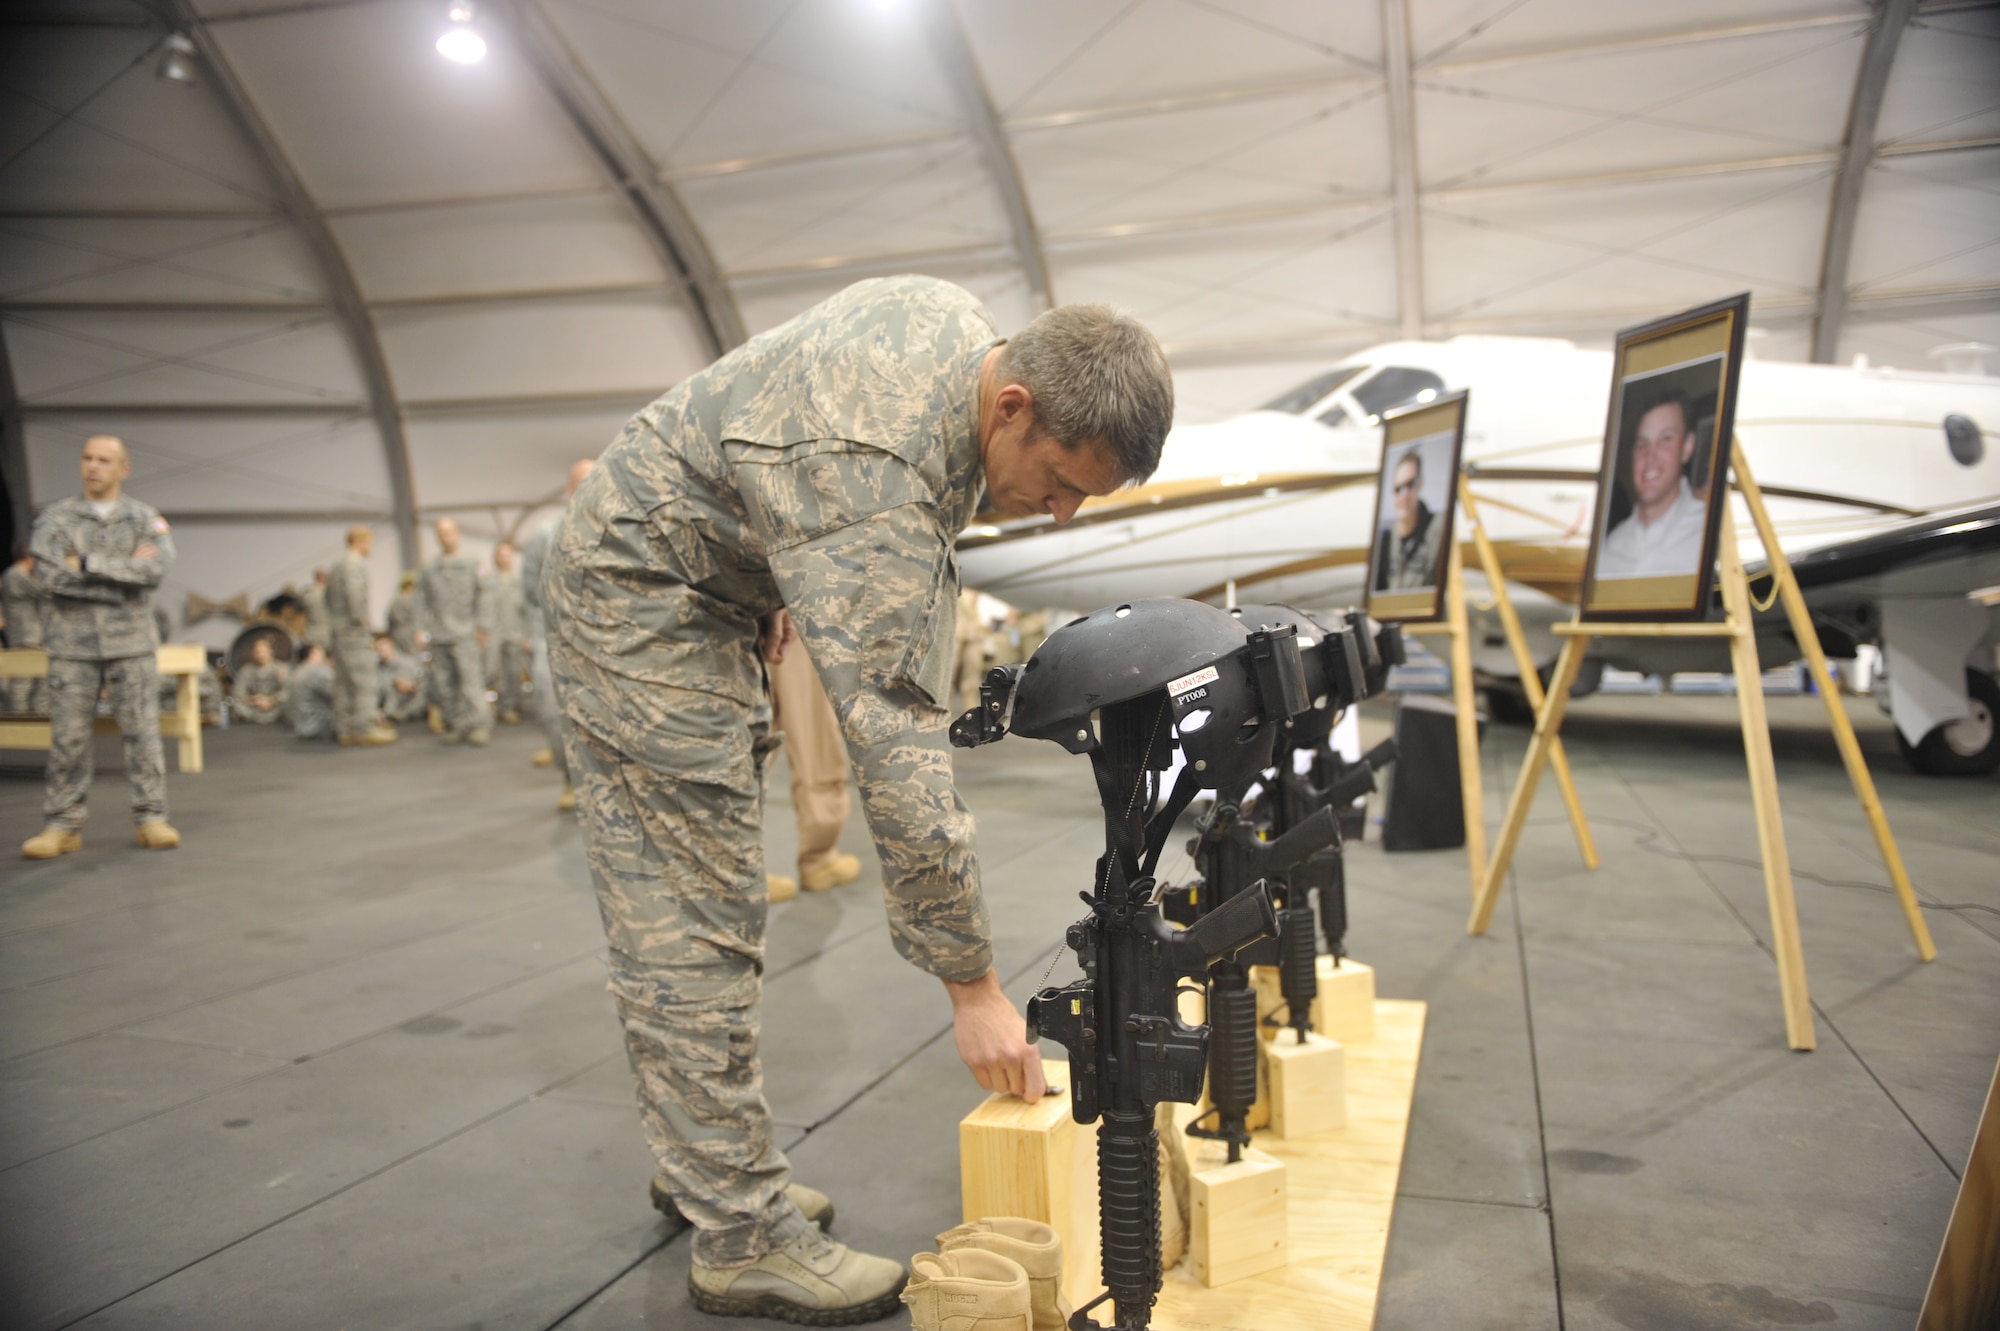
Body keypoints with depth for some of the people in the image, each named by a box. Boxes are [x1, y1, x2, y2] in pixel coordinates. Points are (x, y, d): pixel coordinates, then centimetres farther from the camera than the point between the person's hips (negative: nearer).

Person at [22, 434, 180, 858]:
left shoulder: (145, 518, 7)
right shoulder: (56, 517, 7)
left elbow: (157, 567, -13)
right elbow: (48, 574, -9)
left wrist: (87, 563, -14)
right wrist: (124, 572, -11)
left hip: (131, 643, 0)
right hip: (72, 644, 0)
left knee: (142, 731, 0)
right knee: (68, 736, 1)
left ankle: (151, 818, 6)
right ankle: (62, 825, 9)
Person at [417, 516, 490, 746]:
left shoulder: (471, 564, 8)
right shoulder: (429, 569, 14)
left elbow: (481, 597, 6)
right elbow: (422, 602, 13)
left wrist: (480, 626, -2)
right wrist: (422, 629, 2)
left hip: (465, 634, -3)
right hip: (438, 636, 3)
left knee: (471, 679, -12)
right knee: (444, 685, 3)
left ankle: (480, 725, -11)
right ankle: (456, 726, 11)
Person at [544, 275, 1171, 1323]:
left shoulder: (958, 319, -7)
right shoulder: (877, 495, -35)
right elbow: (895, 751, -35)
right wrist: (973, 986, -29)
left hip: (714, 585, 10)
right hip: (639, 598, -10)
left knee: (690, 907, 14)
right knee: (698, 926, -8)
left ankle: (703, 1159, 27)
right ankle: (742, 1236, 1)